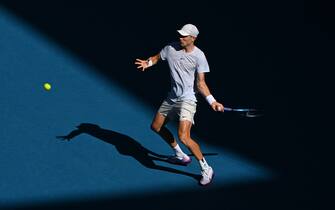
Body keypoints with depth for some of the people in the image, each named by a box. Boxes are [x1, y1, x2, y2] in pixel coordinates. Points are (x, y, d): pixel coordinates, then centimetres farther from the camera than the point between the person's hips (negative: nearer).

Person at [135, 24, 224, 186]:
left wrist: (212, 101, -23)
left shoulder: (199, 56, -14)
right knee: (156, 126, 21)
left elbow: (200, 84, -12)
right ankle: (180, 156, 40)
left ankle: (206, 169, -7)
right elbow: (157, 57, 16)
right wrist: (148, 63, -6)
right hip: (172, 98, 7)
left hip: (187, 100, -7)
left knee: (184, 137, -23)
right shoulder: (171, 48, -3)